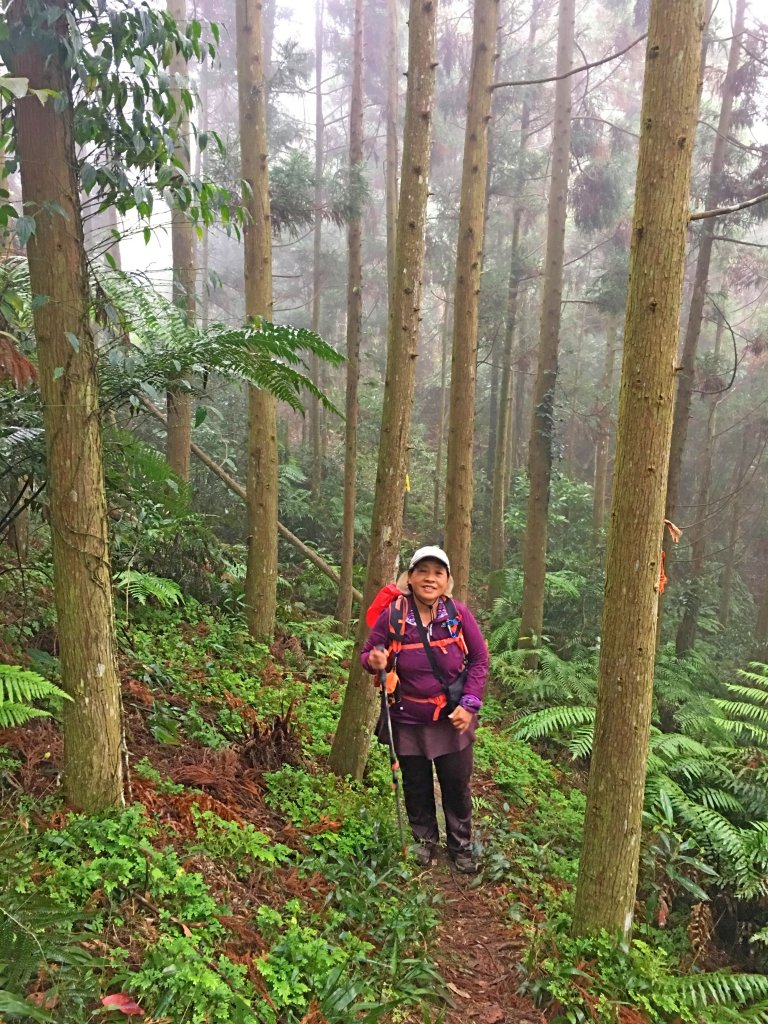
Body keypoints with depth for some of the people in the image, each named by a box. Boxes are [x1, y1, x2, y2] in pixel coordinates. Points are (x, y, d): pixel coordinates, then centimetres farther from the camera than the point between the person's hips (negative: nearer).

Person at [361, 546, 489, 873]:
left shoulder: (458, 614, -12)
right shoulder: (392, 616, -15)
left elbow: (479, 659, -3)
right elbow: (368, 652, -2)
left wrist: (469, 704, -10)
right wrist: (375, 660, -27)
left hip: (453, 719, 0)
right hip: (408, 721, 0)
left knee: (457, 784, 13)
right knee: (416, 785, 17)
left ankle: (461, 847, 35)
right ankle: (424, 839, 42)